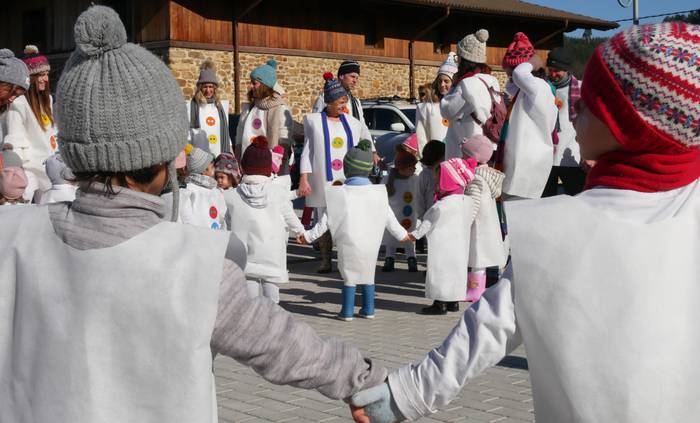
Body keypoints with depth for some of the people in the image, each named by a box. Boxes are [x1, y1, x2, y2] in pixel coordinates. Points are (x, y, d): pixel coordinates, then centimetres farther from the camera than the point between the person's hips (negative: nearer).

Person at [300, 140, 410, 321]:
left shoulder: (340, 194, -7)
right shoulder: (378, 193, -1)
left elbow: (325, 220, -4)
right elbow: (389, 219, 6)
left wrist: (309, 236, 5)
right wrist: (402, 234, 21)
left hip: (348, 243, -2)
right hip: (371, 243, 2)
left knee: (349, 277, 8)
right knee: (368, 275, 17)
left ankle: (347, 311, 10)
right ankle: (368, 309, 21)